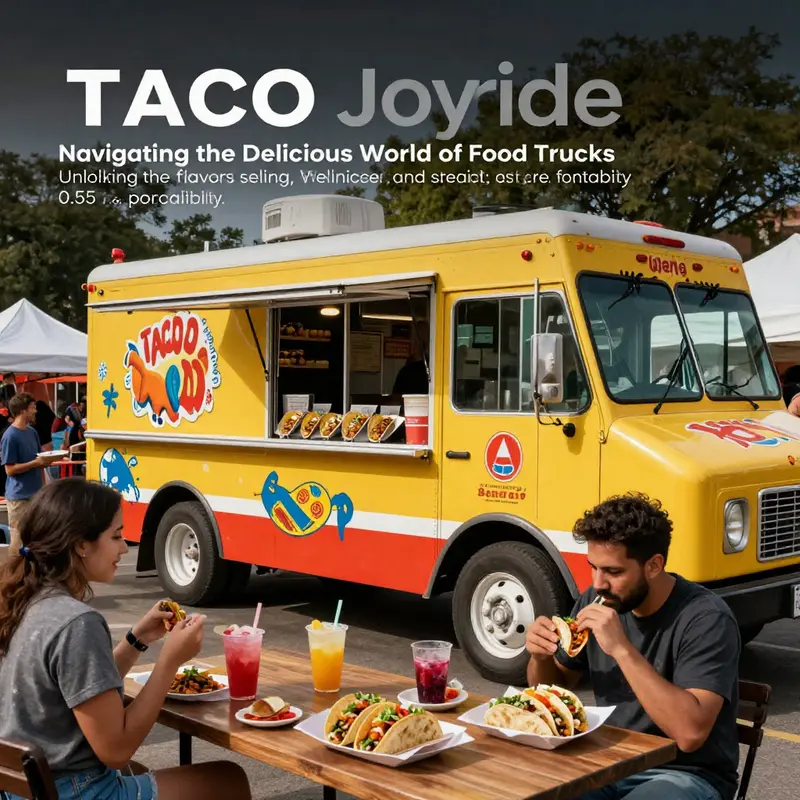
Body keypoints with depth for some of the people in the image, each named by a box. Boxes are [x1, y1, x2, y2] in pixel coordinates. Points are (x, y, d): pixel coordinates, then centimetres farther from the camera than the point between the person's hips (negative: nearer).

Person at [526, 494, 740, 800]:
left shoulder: (706, 618, -20)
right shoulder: (598, 601, -2)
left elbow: (690, 733, -32)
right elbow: (552, 690, 10)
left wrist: (622, 650, -35)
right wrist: (541, 657, -12)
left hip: (685, 774, -5)